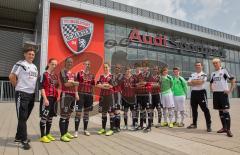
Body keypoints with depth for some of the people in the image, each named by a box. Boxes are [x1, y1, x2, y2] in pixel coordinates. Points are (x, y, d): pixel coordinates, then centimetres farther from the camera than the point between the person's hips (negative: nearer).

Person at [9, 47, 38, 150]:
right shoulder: (20, 64, -8)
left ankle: (18, 137, 30)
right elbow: (11, 76, -15)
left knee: (25, 117, 15)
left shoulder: (35, 67, 15)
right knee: (22, 117, -2)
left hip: (32, 94, 8)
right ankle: (24, 140, 5)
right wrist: (17, 86, -6)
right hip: (22, 94, -8)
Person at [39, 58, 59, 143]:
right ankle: (43, 136, 8)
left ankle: (48, 134, 25)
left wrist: (56, 97, 13)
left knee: (50, 117, 13)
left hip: (54, 98, 7)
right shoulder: (44, 74, -6)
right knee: (44, 117, -2)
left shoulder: (55, 76, 14)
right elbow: (41, 87, -13)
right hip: (46, 98, -7)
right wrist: (45, 99, -19)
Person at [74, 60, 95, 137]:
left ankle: (85, 130, 21)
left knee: (87, 112, 11)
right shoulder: (79, 73, 0)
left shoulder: (92, 75, 10)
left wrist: (92, 95, 11)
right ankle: (76, 131, 3)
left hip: (89, 95, 4)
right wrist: (76, 93, -15)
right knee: (78, 112, -5)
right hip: (81, 94, -3)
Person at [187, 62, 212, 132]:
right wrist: (197, 82, -10)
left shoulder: (204, 75, -2)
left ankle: (208, 125, 3)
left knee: (205, 109, -4)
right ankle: (194, 124, 24)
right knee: (194, 109, 12)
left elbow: (201, 82, -19)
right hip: (193, 93, 5)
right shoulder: (192, 75, 13)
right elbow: (189, 83, 3)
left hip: (201, 93, -5)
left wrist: (193, 81, -4)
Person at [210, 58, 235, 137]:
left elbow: (233, 80, -7)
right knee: (220, 111, 11)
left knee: (225, 111, -8)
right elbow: (211, 83, 27)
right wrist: (211, 89, 11)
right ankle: (224, 128, 21)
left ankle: (228, 130, -4)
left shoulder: (224, 71, -4)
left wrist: (230, 90, -11)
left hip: (223, 93, -6)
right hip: (216, 93, 6)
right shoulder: (213, 73, 13)